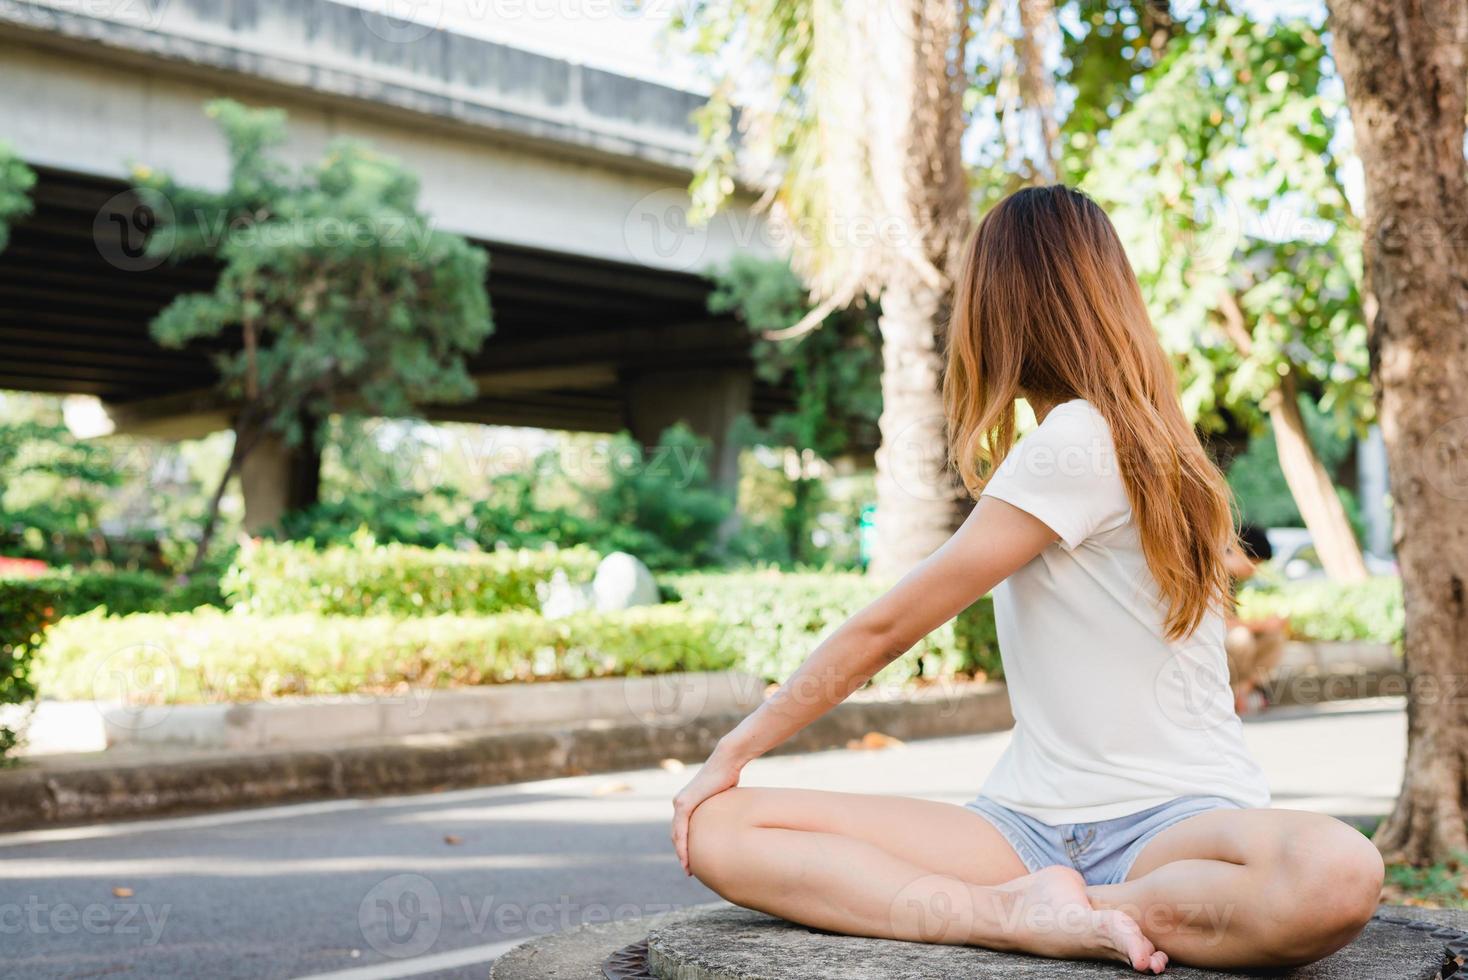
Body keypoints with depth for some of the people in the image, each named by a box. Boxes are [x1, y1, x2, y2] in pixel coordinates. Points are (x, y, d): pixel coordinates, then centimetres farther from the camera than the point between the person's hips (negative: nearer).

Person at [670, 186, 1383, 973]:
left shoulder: (1076, 439, -9)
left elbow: (885, 628, -7)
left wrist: (732, 752, 1)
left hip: (1171, 821, -8)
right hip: (1028, 823, 8)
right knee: (717, 829, -13)